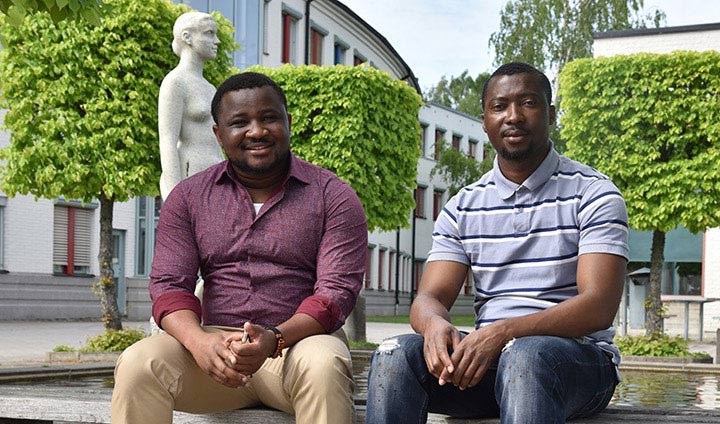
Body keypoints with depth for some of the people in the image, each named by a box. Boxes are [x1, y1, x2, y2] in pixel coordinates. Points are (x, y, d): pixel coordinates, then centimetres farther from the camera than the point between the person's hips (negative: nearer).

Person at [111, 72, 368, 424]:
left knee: (322, 366, -37)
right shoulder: (188, 197, 12)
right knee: (137, 363, -26)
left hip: (300, 339, -2)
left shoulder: (333, 196, 3)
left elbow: (337, 290, -6)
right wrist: (200, 341, -19)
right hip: (216, 344, 2)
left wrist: (275, 339, -24)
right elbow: (168, 285, 3)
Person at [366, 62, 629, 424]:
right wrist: (434, 324, -22)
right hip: (485, 358, 4)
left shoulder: (593, 194, -1)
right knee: (393, 356, -25)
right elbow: (429, 297, 5)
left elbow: (599, 307, -13)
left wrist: (502, 332, -27)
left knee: (525, 356, -39)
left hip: (577, 354, -3)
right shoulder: (463, 207, 13)